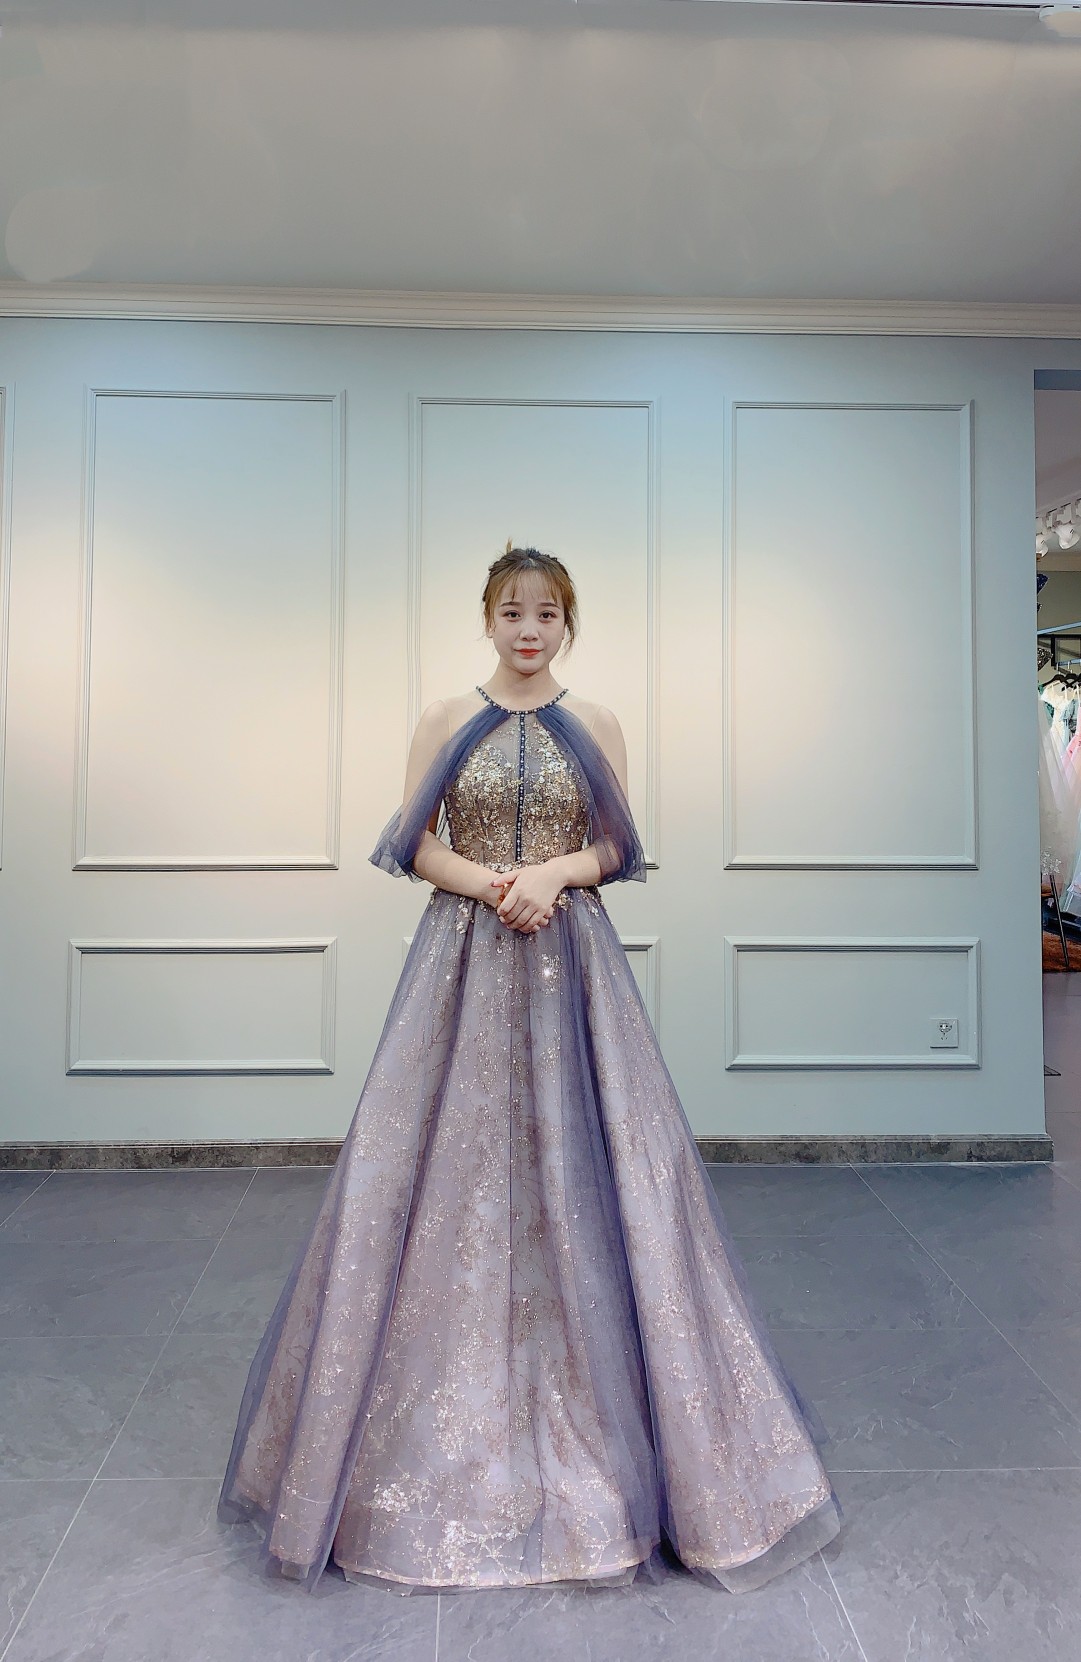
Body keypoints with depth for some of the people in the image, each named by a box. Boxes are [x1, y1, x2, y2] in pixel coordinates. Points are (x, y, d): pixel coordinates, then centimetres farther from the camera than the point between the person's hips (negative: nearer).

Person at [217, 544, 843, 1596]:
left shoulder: (596, 726, 7)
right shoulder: (446, 719, 4)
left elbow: (616, 848, 5)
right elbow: (417, 847, 0)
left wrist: (556, 873, -14)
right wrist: (495, 883, -15)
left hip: (571, 961, 1)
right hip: (465, 958, 0)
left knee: (581, 1158, 2)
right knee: (451, 1156, 2)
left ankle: (584, 1405, 22)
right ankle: (459, 1411, 21)